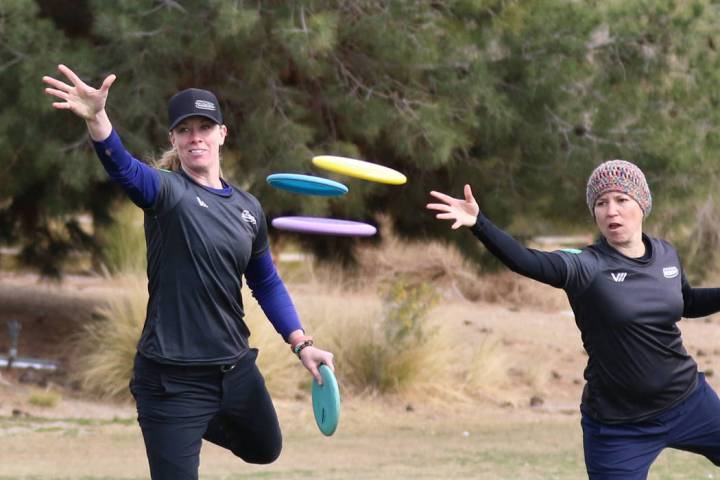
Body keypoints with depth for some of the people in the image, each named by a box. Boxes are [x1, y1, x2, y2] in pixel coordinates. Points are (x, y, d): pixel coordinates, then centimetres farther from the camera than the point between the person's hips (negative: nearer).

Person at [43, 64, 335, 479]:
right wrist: (97, 119, -52)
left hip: (236, 369, 6)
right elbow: (124, 168, -33)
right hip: (174, 382, -6)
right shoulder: (168, 191, -11)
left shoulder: (248, 207, 7)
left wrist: (301, 344, 7)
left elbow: (267, 283, 18)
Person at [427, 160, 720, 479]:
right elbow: (529, 262, -35)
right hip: (619, 428, -5)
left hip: (691, 404, 5)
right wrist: (478, 224, -51)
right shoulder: (587, 266, -16)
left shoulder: (666, 254, 1)